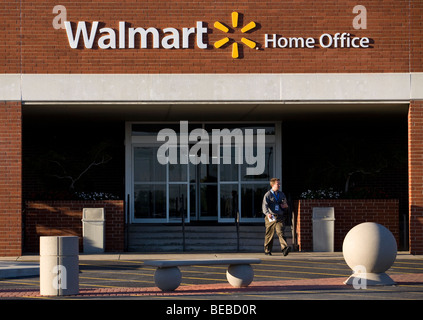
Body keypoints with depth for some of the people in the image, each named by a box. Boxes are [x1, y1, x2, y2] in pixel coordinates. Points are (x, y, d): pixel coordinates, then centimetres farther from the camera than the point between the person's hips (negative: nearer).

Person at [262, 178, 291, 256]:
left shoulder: (281, 194, 15)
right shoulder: (268, 195, -2)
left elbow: (285, 204, 28)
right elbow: (264, 206, -15)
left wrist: (285, 206, 2)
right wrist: (267, 213, -34)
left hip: (279, 217, 3)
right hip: (271, 217, -2)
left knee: (280, 232, -15)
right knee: (269, 234, 7)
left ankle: (285, 248, -30)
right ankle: (267, 250, 22)